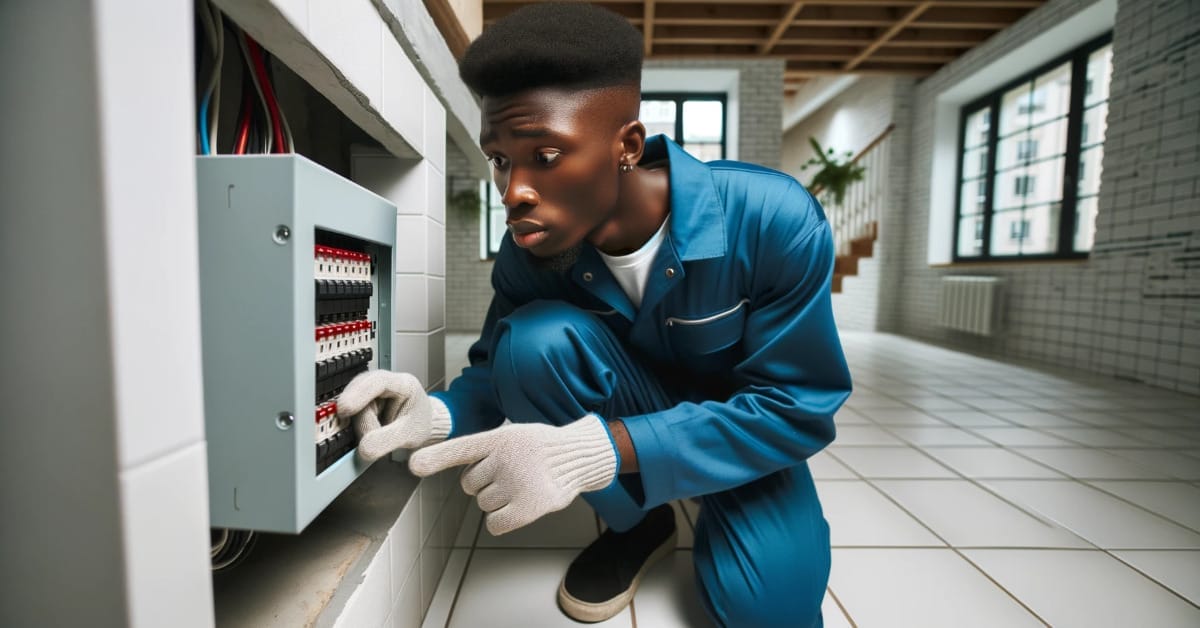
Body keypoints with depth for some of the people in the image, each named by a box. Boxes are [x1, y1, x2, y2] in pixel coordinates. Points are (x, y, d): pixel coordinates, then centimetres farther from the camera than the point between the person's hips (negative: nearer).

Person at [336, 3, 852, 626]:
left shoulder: (773, 219, -29)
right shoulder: (529, 250, -18)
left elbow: (796, 408, -26)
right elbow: (499, 369, -7)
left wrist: (604, 448, -39)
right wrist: (439, 415, -31)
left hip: (747, 429, -1)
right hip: (629, 407, 3)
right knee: (532, 338, -26)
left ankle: (711, 513, 13)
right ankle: (635, 525, -1)